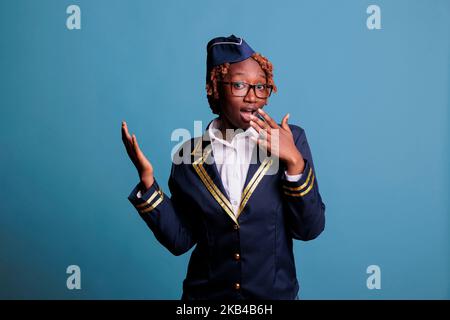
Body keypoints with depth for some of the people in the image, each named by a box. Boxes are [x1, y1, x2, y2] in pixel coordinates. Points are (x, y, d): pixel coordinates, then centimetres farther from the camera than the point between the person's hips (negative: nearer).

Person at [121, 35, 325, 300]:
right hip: (205, 293, 0)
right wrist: (147, 179, -15)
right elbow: (180, 240, -6)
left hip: (276, 292, 0)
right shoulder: (190, 155, -7)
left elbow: (310, 229, -12)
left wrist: (294, 161, -25)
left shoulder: (291, 140, -10)